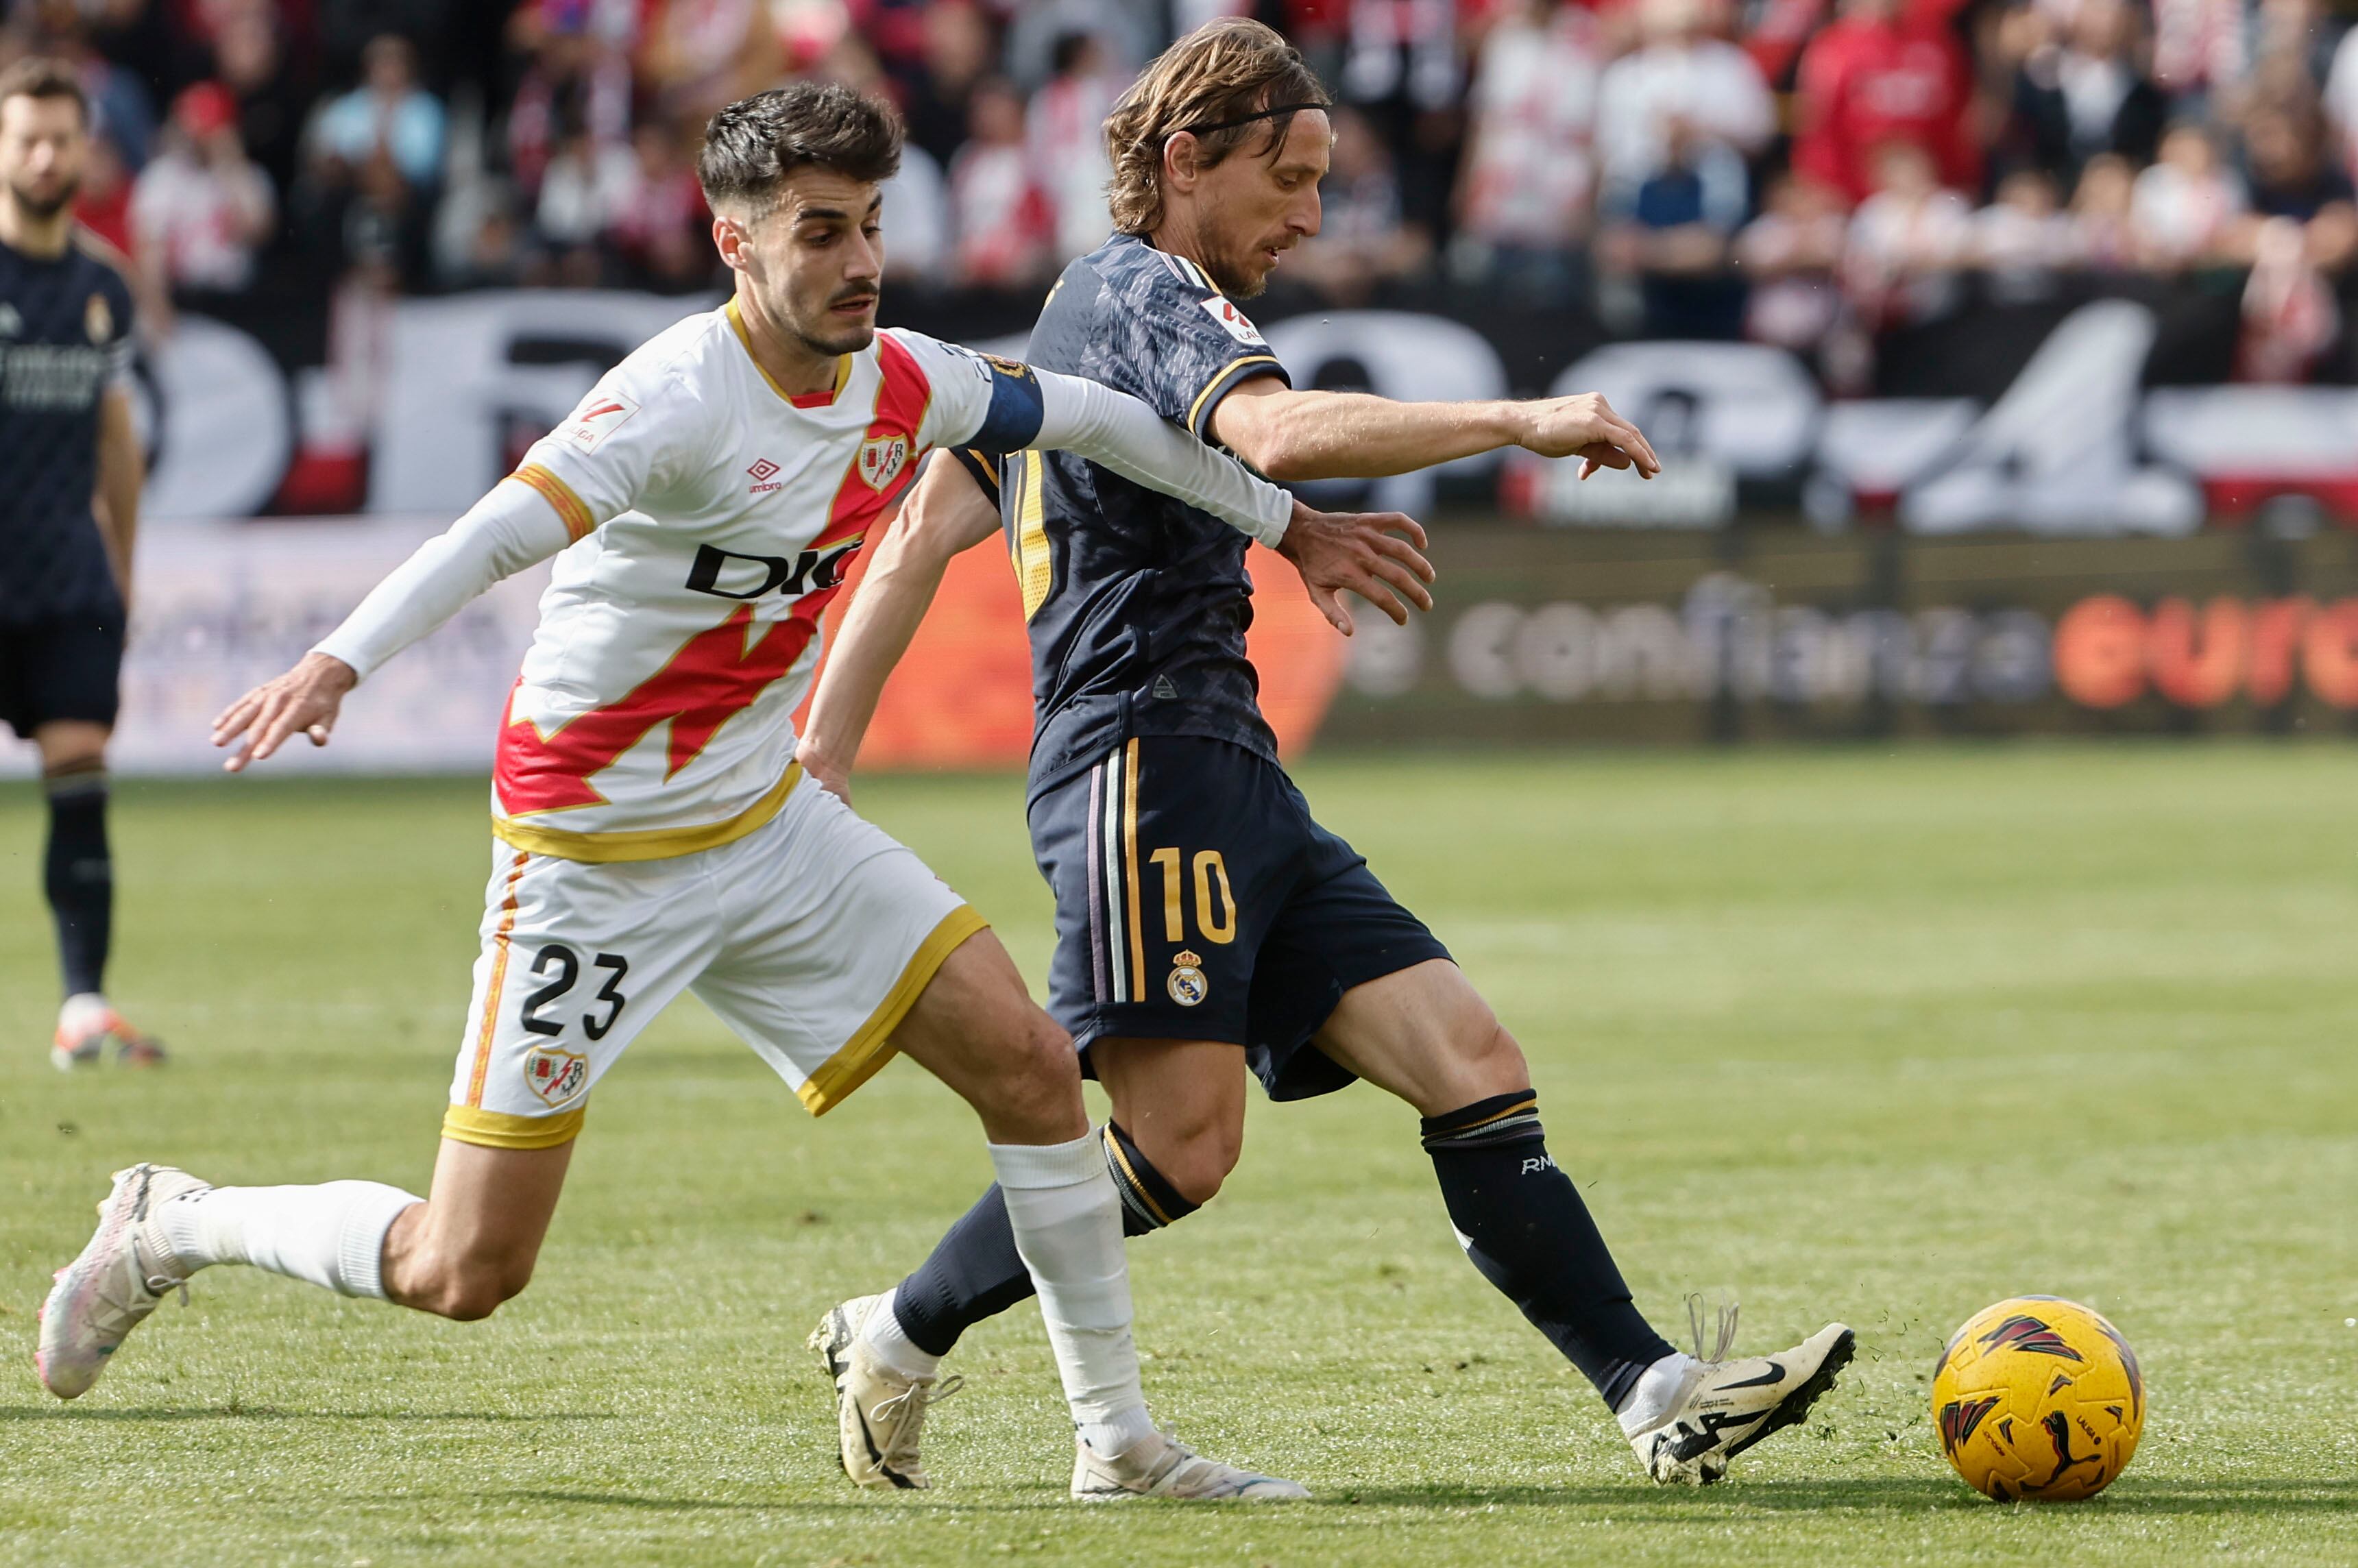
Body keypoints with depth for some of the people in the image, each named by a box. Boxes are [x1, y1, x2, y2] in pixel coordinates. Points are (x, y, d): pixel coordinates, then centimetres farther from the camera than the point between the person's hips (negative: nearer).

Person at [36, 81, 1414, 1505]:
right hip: (595, 854, -7)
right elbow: (502, 532, -39)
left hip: (770, 825, 7)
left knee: (1030, 1062, -5)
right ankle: (174, 1227, 21)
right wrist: (340, 663, -55)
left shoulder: (903, 385, -2)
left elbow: (1096, 418, 16)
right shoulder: (680, 397, -24)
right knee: (465, 1271, -6)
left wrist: (1280, 520, 26)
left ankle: (1119, 1439, 9)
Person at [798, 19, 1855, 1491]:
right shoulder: (1146, 293, -6)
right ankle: (895, 1340, 3)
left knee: (1472, 1063, -2)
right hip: (1151, 753, -10)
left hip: (1236, 788, 10)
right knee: (1183, 1143, -15)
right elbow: (1286, 433, -27)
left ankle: (1660, 1395, -10)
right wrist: (1520, 421, -23)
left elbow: (930, 526, 23)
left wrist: (821, 758, 20)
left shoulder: (1084, 310, 24)